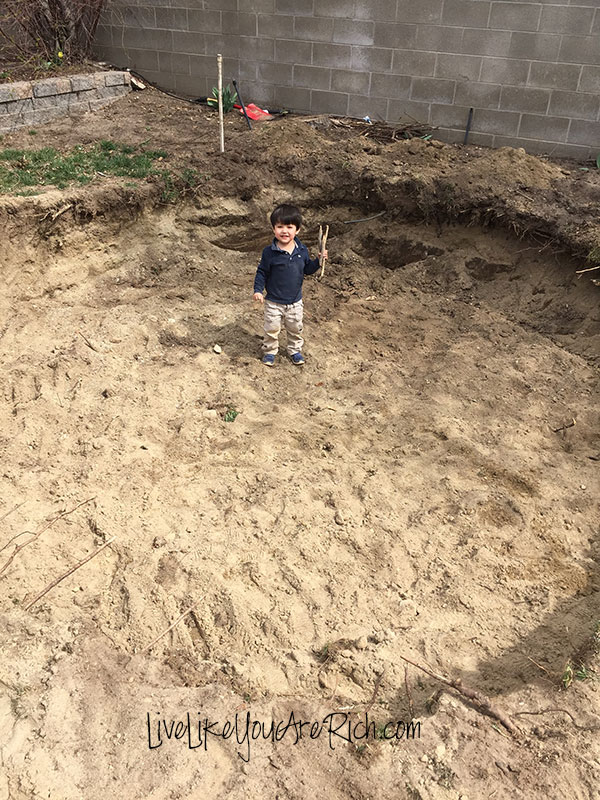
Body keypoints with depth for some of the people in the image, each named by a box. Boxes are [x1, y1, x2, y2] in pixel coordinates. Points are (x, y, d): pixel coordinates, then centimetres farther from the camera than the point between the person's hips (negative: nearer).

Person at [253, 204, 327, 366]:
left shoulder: (302, 251, -6)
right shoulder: (269, 252, -16)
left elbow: (307, 269, 6)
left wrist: (318, 261, -10)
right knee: (272, 329, 10)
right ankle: (269, 351, 32)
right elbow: (262, 272, -8)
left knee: (295, 329, 18)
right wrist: (258, 290, -17)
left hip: (295, 301, 3)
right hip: (274, 302, -3)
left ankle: (295, 350, 40)